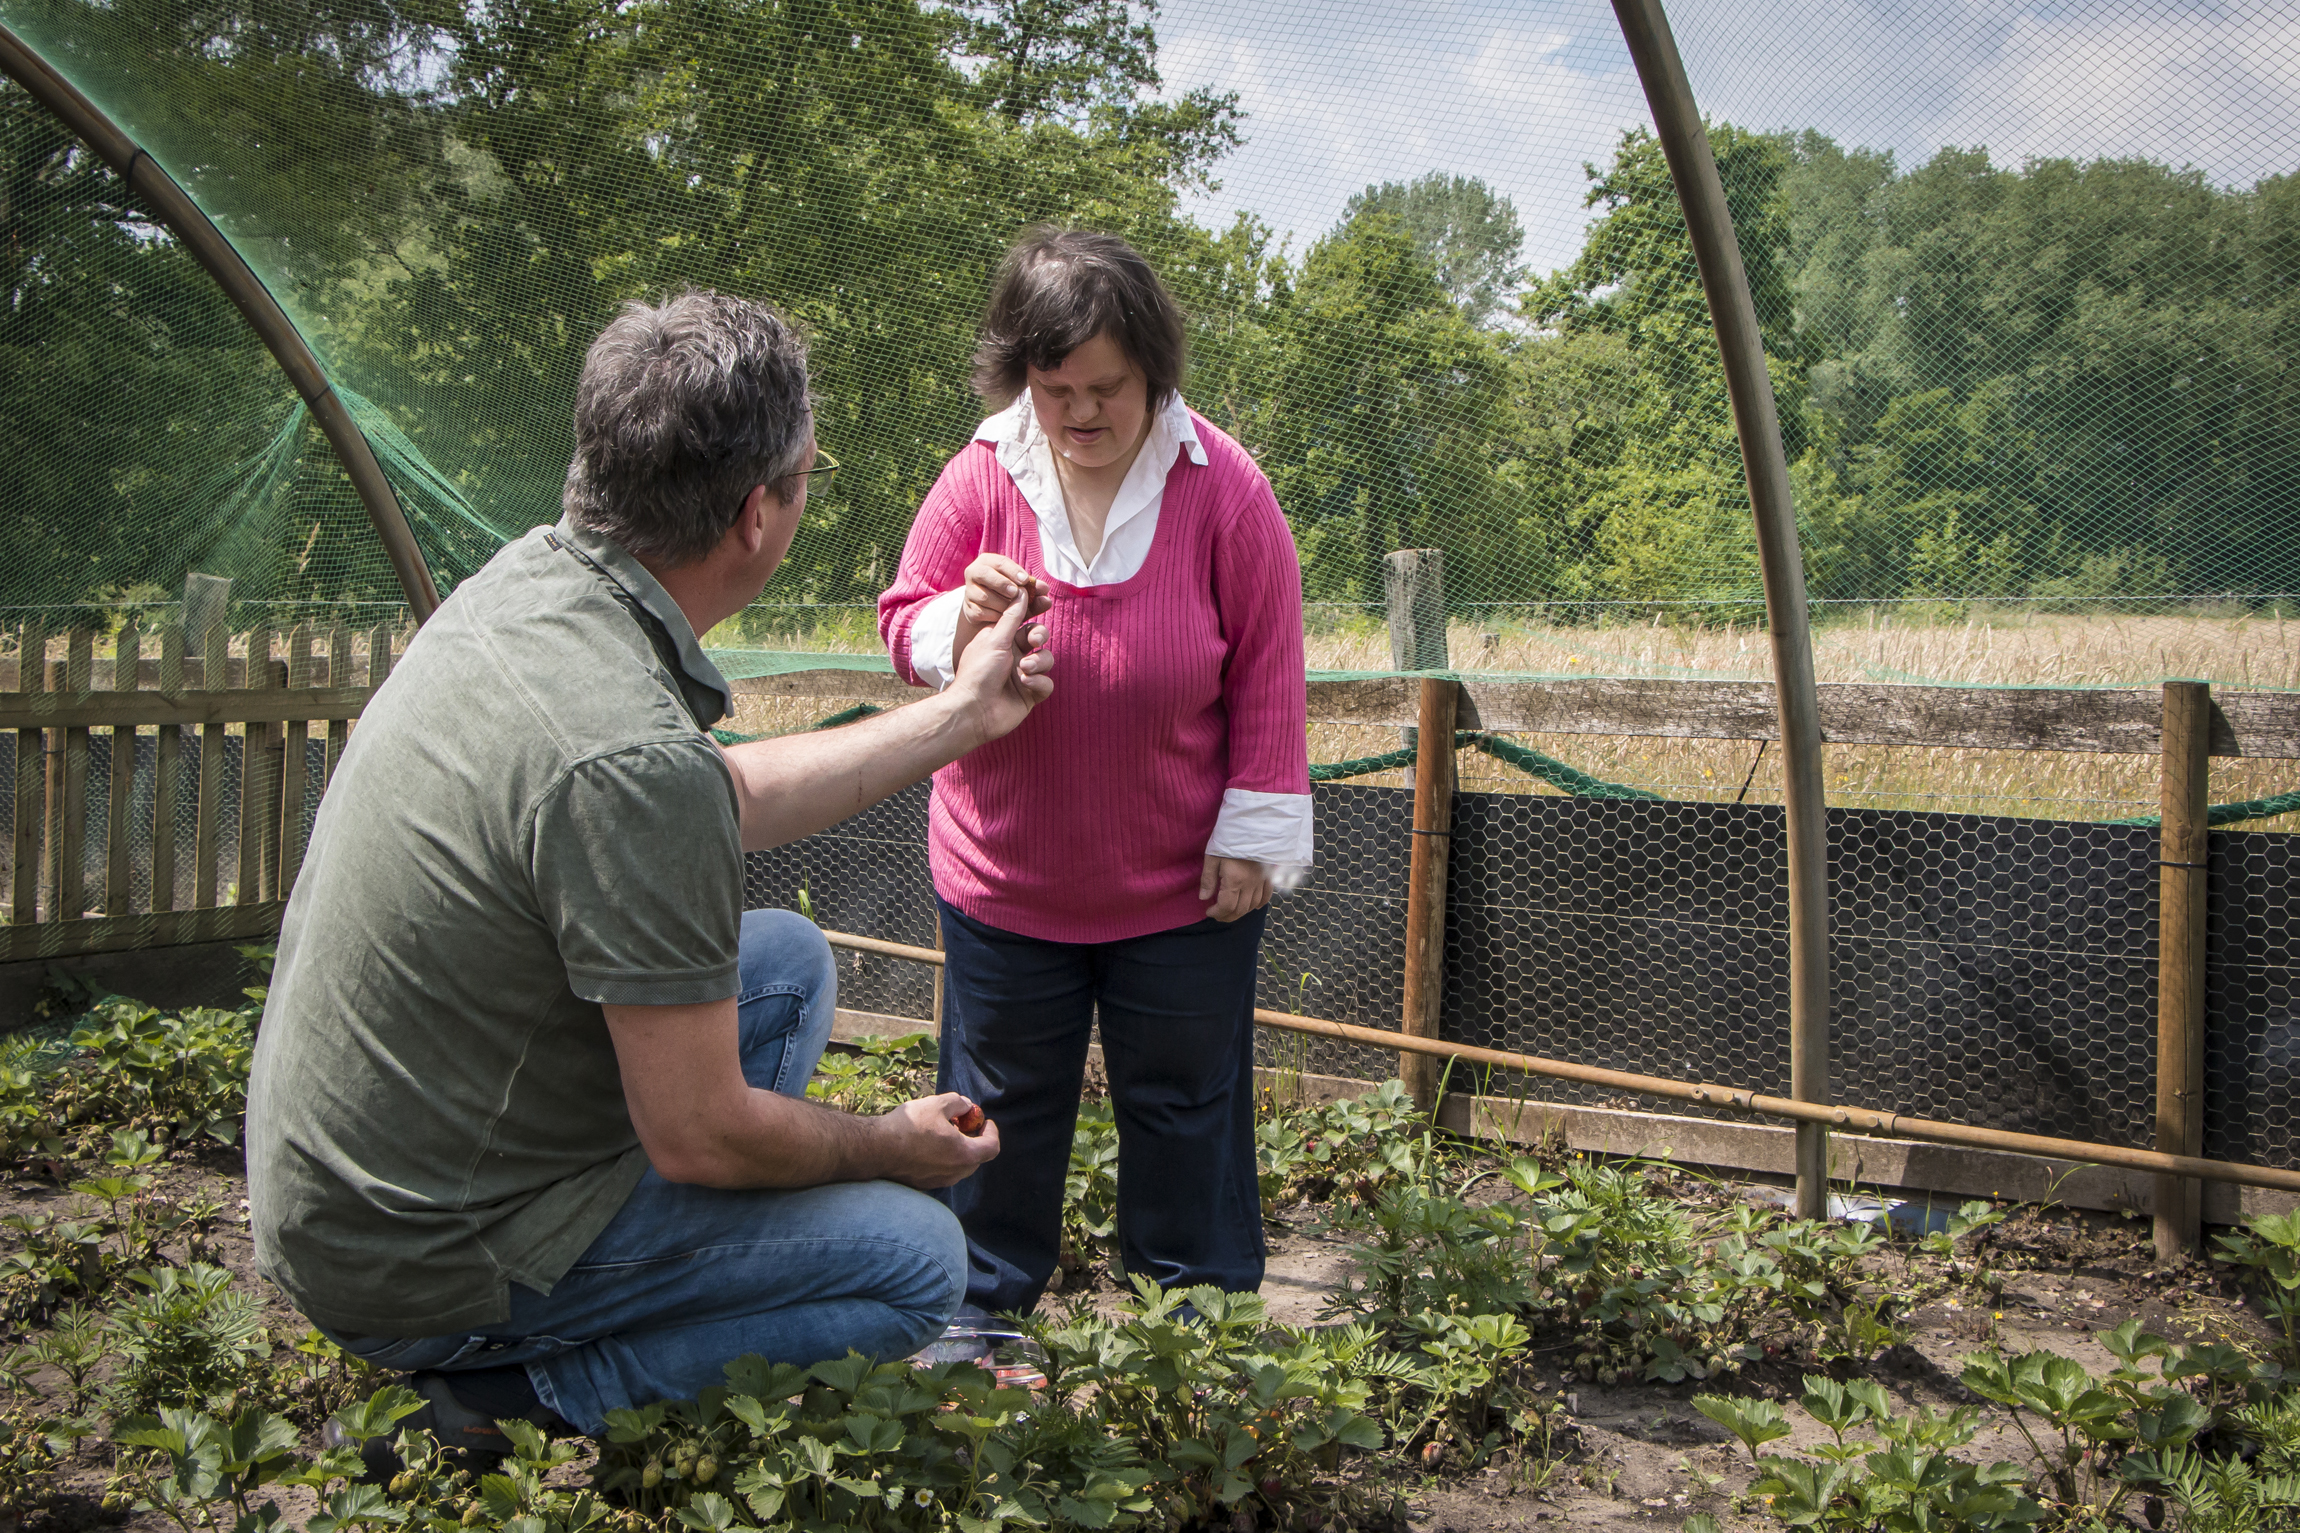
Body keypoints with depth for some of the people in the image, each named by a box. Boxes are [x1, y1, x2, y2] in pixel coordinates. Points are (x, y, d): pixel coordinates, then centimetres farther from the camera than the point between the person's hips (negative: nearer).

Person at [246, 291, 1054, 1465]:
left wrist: (962, 714, 15)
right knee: (917, 1259, -3)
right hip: (422, 1259, -9)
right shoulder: (631, 760, -33)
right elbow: (701, 1137, -23)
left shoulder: (530, 577, -5)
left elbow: (734, 797, 12)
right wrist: (895, 1146, -4)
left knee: (787, 960, 17)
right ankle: (512, 1398, -3)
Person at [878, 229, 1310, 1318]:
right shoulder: (982, 476, -10)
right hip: (1002, 874, 2)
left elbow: (1267, 674, -7)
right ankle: (979, 1309, 39)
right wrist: (960, 626, -24)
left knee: (1183, 1105, 16)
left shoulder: (1222, 487, -14)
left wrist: (1253, 832, -7)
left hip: (1181, 884, -1)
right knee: (998, 1103, 17)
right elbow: (903, 620, 0)